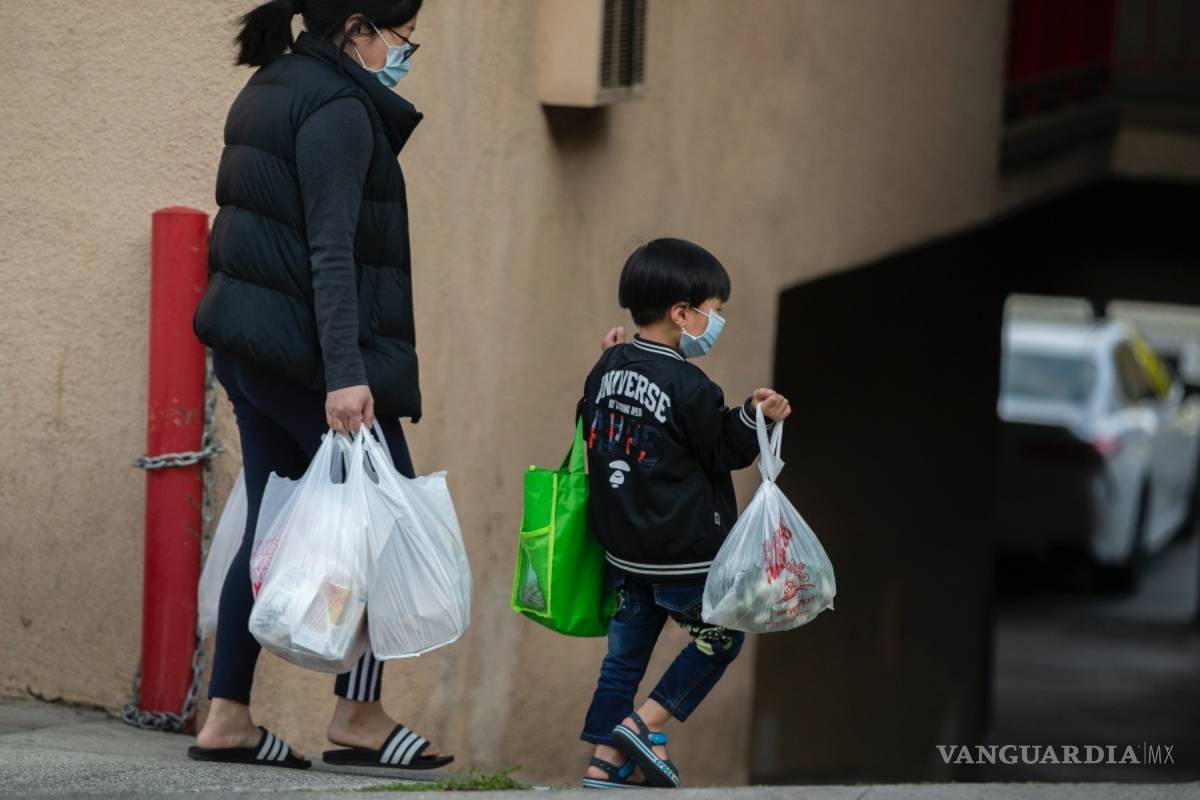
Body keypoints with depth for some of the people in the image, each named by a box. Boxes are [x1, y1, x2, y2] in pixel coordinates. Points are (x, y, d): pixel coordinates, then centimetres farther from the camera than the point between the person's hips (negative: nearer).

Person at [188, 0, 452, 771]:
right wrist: (345, 374, -26)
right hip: (303, 349, -10)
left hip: (249, 343, 10)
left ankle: (228, 717, 10)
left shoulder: (272, 90, 16)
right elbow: (331, 250, -22)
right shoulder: (338, 107, -14)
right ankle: (359, 716, 1)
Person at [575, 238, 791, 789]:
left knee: (626, 649, 14)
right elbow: (723, 452, -10)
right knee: (721, 638, 10)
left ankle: (605, 761, 12)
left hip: (623, 548, 7)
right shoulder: (687, 387, -18)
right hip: (685, 553, -7)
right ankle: (644, 724, 4)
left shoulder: (608, 369, 3)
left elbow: (590, 428, 17)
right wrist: (752, 418, -21)